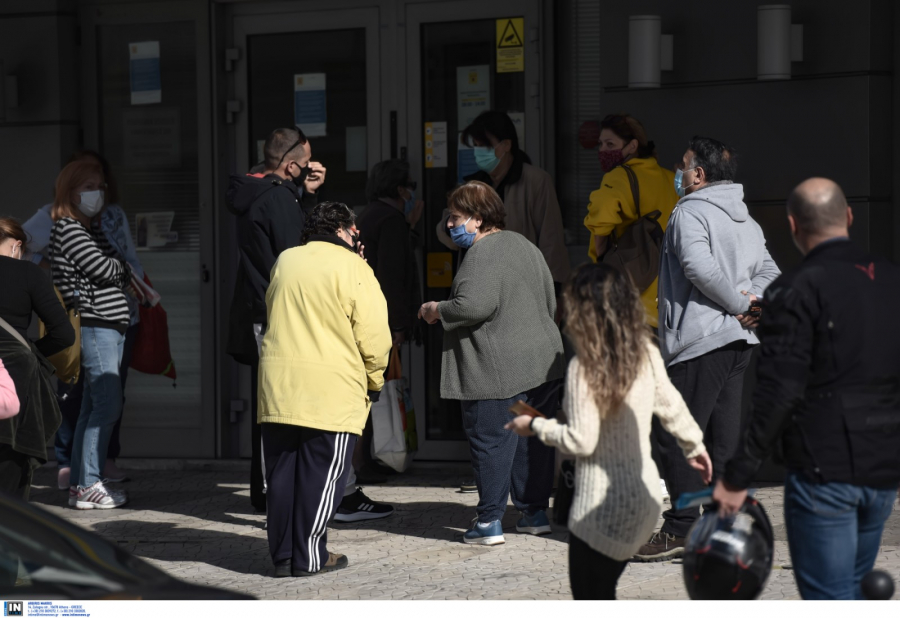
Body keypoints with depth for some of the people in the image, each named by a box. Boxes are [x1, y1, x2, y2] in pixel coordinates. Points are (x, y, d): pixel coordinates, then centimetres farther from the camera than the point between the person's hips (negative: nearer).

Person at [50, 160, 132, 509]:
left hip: (110, 325, 9)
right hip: (95, 325, -9)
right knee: (108, 405, -12)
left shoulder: (93, 229, 20)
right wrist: (124, 265, 6)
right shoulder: (68, 229, -8)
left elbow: (119, 277, 19)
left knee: (93, 408, 9)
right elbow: (102, 269, -13)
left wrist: (125, 274, -1)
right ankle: (89, 485, -11)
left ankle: (79, 485, 12)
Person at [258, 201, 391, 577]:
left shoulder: (284, 262, 11)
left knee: (281, 472, 10)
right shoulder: (353, 268, -6)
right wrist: (375, 380, 6)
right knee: (321, 475, 2)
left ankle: (283, 555, 14)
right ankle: (310, 557, 5)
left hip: (277, 384, 5)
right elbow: (373, 335, -8)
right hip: (332, 391, -5)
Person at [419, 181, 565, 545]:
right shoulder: (525, 246, 15)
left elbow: (474, 305, -25)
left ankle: (489, 521, -1)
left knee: (491, 440, -3)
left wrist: (438, 311, -8)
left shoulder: (482, 253, -14)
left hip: (498, 370, -9)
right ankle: (535, 512, 22)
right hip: (543, 361, 9)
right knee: (534, 439, 14)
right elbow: (550, 302, 20)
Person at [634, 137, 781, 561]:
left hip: (700, 341, -9)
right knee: (723, 437, 11)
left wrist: (740, 303, -13)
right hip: (738, 340, 9)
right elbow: (769, 271, 17)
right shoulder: (745, 219, 18)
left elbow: (701, 267, -24)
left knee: (676, 435, -4)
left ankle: (681, 529, -5)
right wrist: (750, 301, 1)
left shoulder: (690, 212, -9)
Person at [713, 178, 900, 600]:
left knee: (831, 600, -2)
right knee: (850, 589, 20)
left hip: (823, 471, -7)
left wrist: (737, 478, -15)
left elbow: (778, 394, -18)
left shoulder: (796, 291, -12)